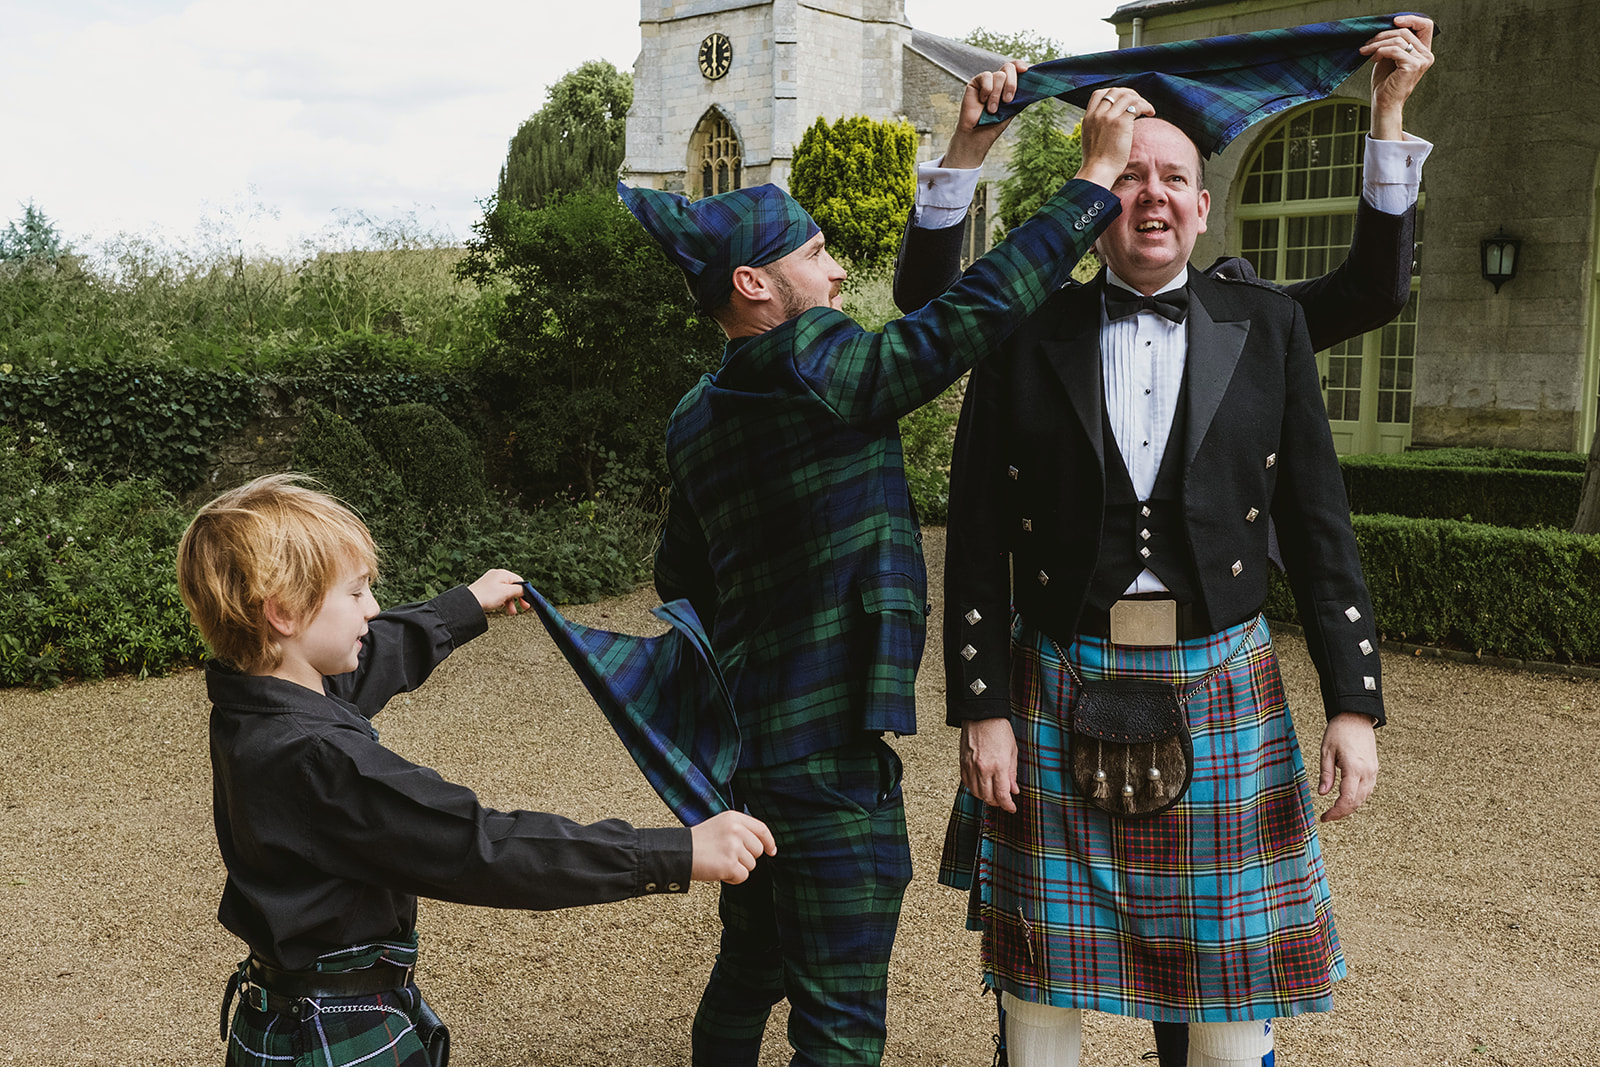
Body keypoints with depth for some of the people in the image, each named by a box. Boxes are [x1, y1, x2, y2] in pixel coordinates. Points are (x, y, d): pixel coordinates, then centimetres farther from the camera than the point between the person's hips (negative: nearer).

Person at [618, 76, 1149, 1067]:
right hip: (826, 754, -9)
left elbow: (681, 583, 18)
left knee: (749, 970, 23)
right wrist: (1098, 175, -15)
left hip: (749, 742, 9)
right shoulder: (809, 361, -17)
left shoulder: (697, 417, 9)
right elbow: (974, 310, -23)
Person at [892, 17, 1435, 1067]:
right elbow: (978, 542, -2)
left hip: (1224, 694, 1)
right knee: (1042, 980, 11)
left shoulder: (1265, 326, 5)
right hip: (1060, 696, -1)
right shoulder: (1025, 338, 0)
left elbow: (1319, 526, 3)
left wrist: (1354, 703, -3)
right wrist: (980, 710, -6)